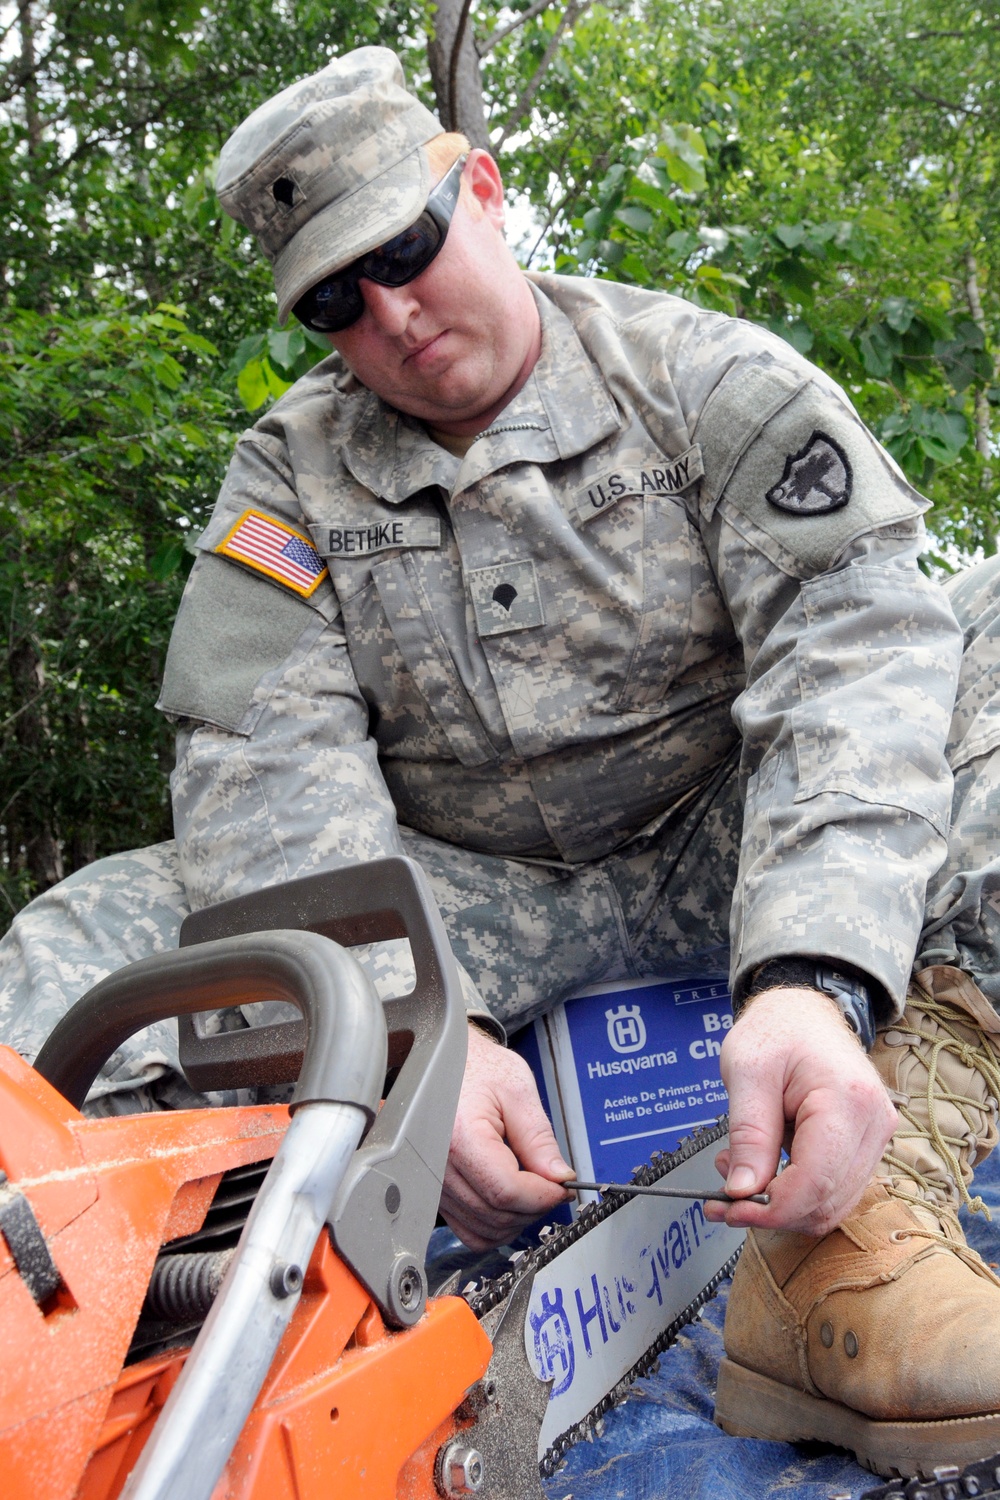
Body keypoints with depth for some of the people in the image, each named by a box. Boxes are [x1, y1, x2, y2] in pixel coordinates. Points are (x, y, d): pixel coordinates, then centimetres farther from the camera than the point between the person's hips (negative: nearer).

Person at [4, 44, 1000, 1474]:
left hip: (728, 860, 0)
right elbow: (267, 765, -11)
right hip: (468, 901, 1)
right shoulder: (289, 472, 2)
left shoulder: (711, 379, -4)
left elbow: (852, 646, -19)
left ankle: (863, 1220, -36)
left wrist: (815, 979, -37)